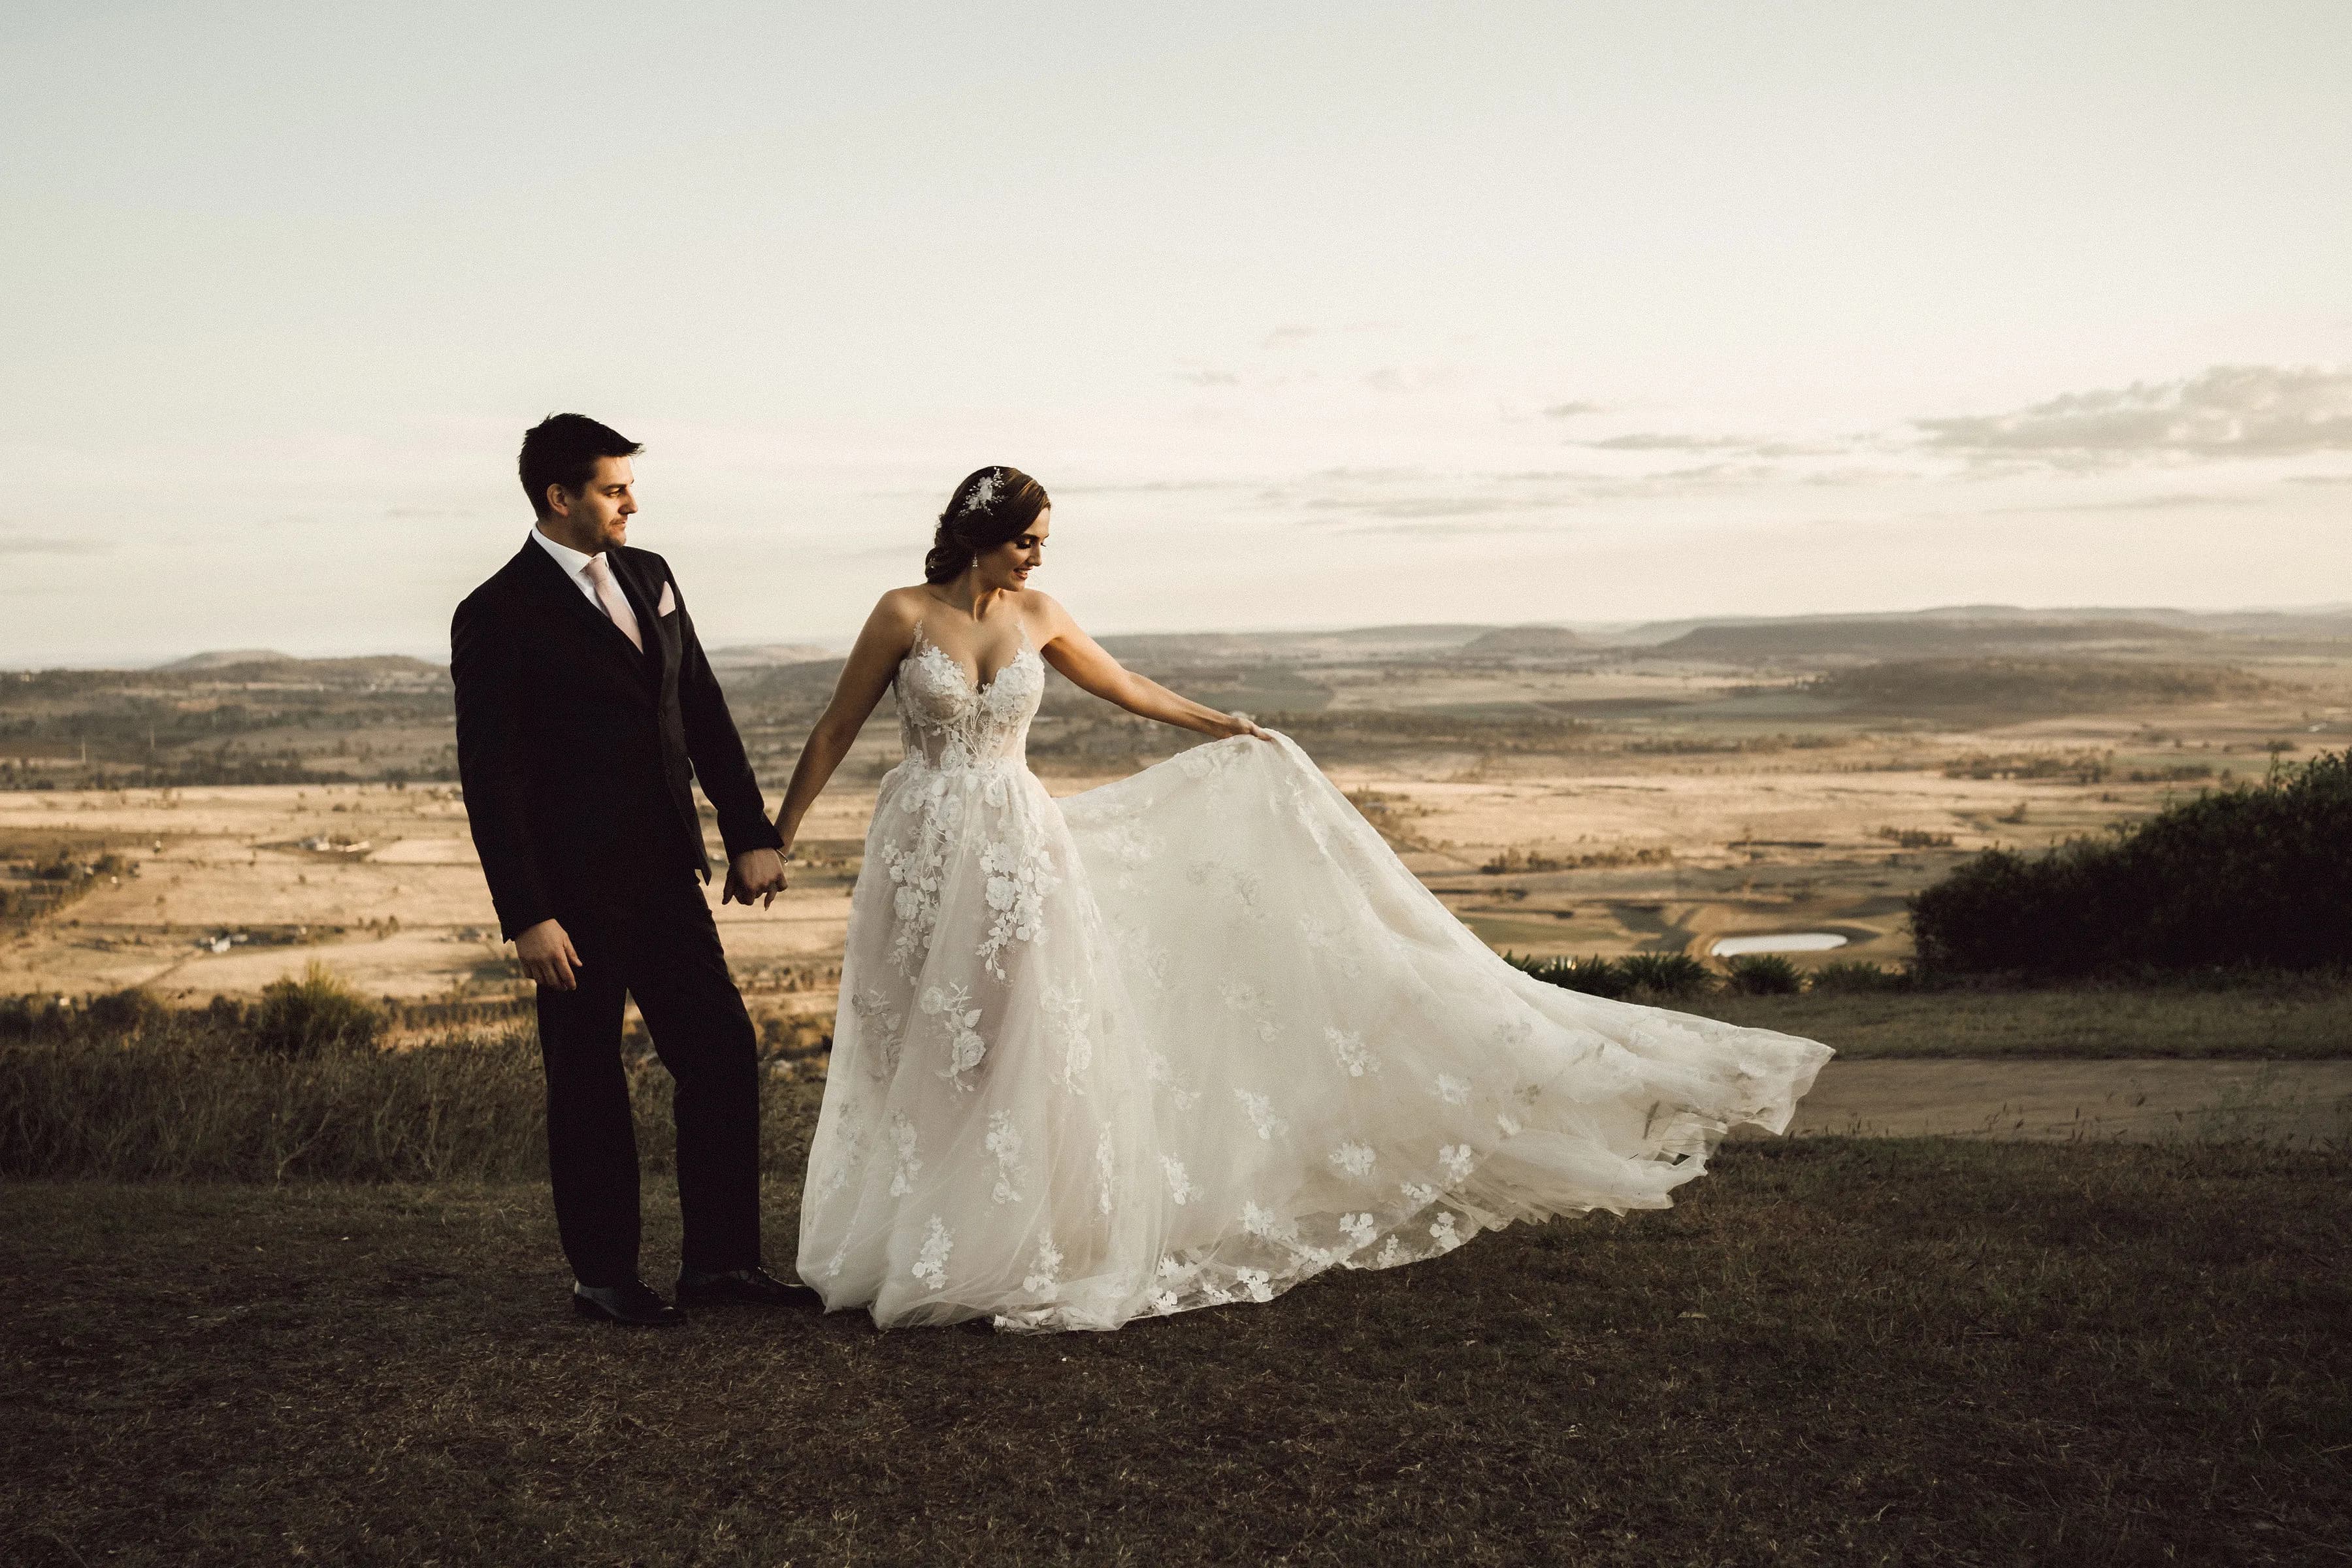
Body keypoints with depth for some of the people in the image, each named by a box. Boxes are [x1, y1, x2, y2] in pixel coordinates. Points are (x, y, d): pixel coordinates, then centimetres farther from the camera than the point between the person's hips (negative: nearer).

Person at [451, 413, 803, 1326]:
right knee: (587, 1084, 7)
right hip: (574, 894, -6)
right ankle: (604, 1277, 22)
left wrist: (751, 832, 6)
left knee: (724, 1051, 6)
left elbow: (703, 713, 12)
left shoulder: (649, 577, 9)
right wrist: (527, 918, -17)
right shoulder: (497, 617, -11)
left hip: (664, 878, 6)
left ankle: (719, 1259, 18)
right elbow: (488, 779, -13)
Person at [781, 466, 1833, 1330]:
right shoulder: (904, 616, -5)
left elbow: (1123, 686, 20)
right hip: (923, 853, -2)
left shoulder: (1035, 618, 5)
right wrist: (777, 837, 3)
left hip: (1018, 846, 2)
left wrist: (1221, 726, 24)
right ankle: (918, 1250, 19)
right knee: (922, 1056, 6)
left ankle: (1003, 1247, 12)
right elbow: (835, 732, 1)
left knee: (1019, 1047, 1)